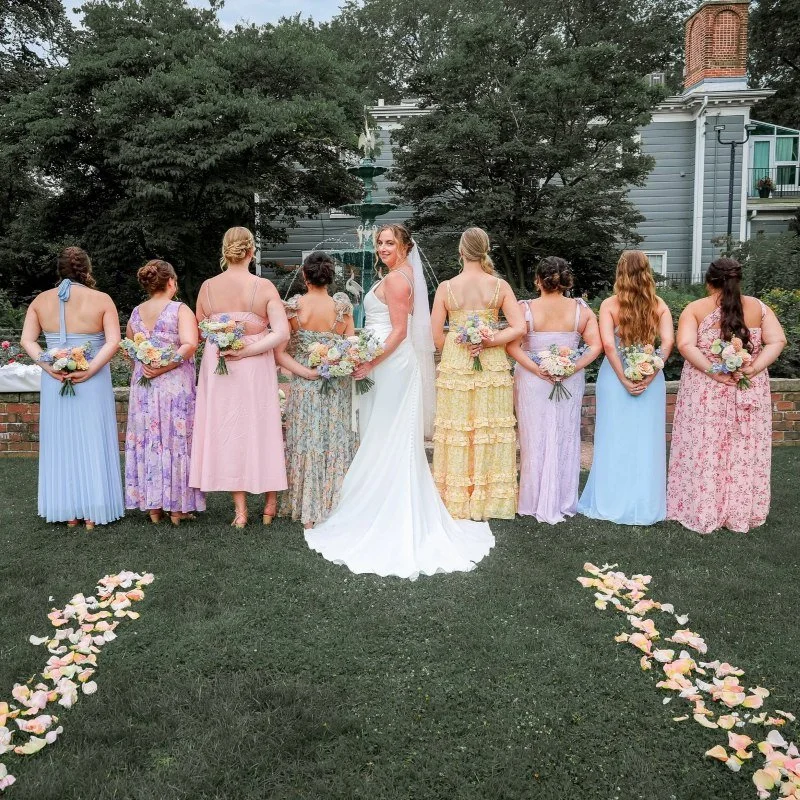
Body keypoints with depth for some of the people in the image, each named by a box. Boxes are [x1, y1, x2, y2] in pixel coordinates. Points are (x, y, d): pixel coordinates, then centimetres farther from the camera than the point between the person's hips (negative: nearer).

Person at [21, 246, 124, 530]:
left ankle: (68, 513, 19)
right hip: (93, 382, -3)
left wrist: (49, 366, -9)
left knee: (62, 443, 11)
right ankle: (91, 514, 10)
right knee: (92, 443, 5)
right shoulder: (102, 300, -5)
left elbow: (27, 341, -1)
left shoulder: (41, 300, 5)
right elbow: (113, 342, -15)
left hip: (54, 382, 3)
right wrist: (89, 370, -17)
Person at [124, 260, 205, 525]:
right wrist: (165, 367, -17)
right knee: (176, 441, 4)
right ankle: (177, 508, 10)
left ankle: (153, 507, 17)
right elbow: (189, 345, -22)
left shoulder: (136, 313, 8)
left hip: (143, 387, 5)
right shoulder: (180, 310, -9)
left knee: (148, 442, 10)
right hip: (175, 386, -4)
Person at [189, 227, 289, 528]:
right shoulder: (264, 287, -10)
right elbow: (282, 333, -18)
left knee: (228, 431, 10)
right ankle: (270, 503, 25)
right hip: (256, 369, -2)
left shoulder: (207, 287, -3)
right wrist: (247, 350, -15)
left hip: (216, 368, 2)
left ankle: (240, 510, 15)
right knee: (261, 429, 12)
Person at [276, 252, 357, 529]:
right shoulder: (342, 305, -6)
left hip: (304, 388, 0)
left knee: (306, 444, 9)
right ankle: (333, 507, 20)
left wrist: (306, 372, -11)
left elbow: (279, 352, -10)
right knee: (336, 445, 11)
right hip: (337, 390, 0)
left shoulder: (293, 306, -6)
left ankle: (307, 511, 17)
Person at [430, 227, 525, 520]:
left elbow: (436, 335, -3)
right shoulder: (500, 286, -2)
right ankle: (491, 499, 17)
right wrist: (489, 342, -8)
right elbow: (519, 328, -7)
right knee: (492, 429, 8)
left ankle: (458, 500, 17)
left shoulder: (446, 288, -4)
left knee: (457, 429, 7)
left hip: (455, 367, 0)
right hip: (493, 368, 1)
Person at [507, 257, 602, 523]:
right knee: (566, 439, 13)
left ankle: (535, 503, 17)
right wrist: (573, 367, -12)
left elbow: (512, 346, -19)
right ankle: (564, 504, 22)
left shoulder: (525, 309, -10)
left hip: (532, 382, -2)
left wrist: (537, 370, -17)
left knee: (535, 440, 8)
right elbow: (596, 346, -9)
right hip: (571, 382, 2)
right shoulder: (581, 309, -3)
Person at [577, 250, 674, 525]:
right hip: (649, 377, 2)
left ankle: (612, 502, 14)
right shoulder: (659, 305, 0)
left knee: (615, 440, 7)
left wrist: (624, 379, -11)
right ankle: (645, 505, 16)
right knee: (646, 441, 9)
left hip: (615, 376, -1)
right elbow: (668, 341, -11)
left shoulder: (609, 304, -5)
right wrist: (650, 375, -11)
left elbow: (608, 344, -15)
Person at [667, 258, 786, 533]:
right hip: (750, 391, 2)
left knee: (704, 451, 5)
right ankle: (743, 513, 18)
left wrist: (713, 372, -17)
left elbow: (685, 345, -17)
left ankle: (702, 512, 11)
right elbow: (777, 341, -8)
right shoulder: (758, 307, 3)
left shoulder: (695, 309, -3)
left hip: (705, 391, -2)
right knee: (745, 452, 10)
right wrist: (753, 369, -15)